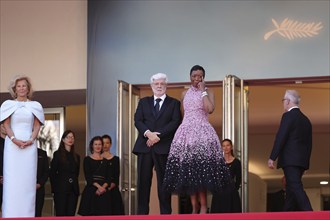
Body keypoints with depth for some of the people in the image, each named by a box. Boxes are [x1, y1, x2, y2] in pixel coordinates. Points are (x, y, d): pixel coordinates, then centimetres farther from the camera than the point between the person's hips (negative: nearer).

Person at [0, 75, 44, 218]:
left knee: (28, 180, -2)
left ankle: (27, 215, -3)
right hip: (12, 145, -1)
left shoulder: (35, 105, 13)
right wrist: (15, 139, -13)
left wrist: (31, 140, -9)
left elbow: (36, 126, 8)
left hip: (29, 145, 1)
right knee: (12, 179, -6)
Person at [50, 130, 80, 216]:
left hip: (73, 190, 4)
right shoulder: (57, 154, 2)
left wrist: (75, 186, 6)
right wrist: (54, 189, -6)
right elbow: (52, 173, -1)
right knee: (61, 214, -6)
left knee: (71, 215, 1)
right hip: (61, 190, -4)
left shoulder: (76, 156, 16)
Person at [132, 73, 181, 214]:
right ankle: (142, 212, 2)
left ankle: (165, 213, 1)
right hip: (145, 145, 2)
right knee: (143, 181, 0)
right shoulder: (143, 102, 17)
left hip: (164, 146, -2)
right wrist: (148, 133, -14)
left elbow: (175, 122, -3)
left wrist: (158, 135, -13)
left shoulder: (174, 103, 10)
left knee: (164, 181, -1)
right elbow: (137, 120, 5)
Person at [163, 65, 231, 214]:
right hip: (186, 132, 3)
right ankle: (194, 206, 0)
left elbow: (210, 109, -11)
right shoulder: (185, 93, 17)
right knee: (187, 170, -3)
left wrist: (203, 91, -6)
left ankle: (203, 206, -10)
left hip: (203, 132, -3)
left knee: (202, 170, -12)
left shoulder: (208, 93, 8)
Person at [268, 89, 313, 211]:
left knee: (296, 187, -14)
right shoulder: (305, 119, 18)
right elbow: (309, 143, 20)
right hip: (302, 160, 8)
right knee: (291, 189, 11)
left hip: (290, 160, -8)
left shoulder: (288, 116, -6)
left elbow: (280, 137, -14)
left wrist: (272, 158, -14)